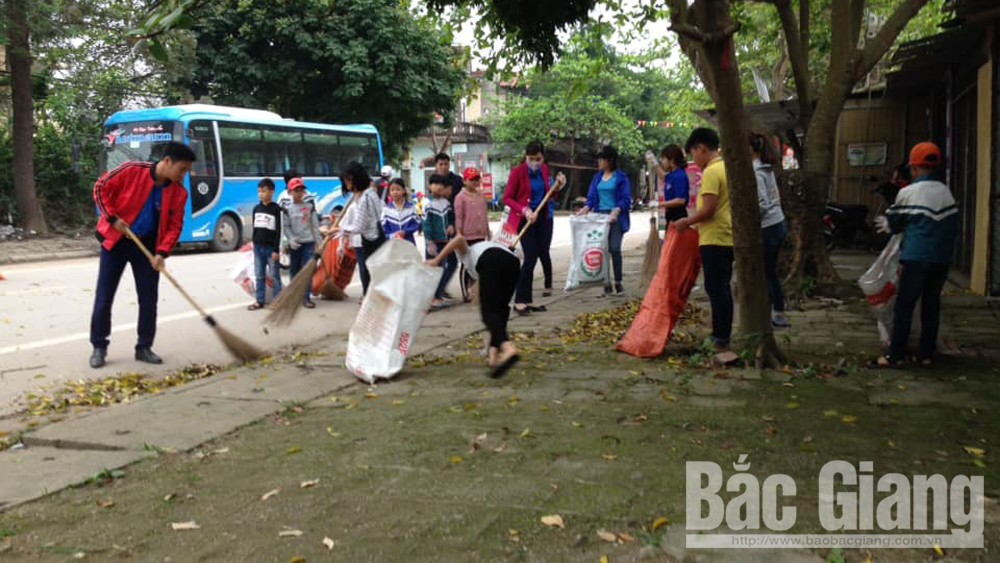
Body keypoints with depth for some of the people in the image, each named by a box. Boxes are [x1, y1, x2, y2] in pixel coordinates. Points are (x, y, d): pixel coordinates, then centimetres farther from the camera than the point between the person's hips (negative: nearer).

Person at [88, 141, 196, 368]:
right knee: (103, 298, 1)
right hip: (116, 241, -3)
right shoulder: (132, 170, -17)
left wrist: (162, 252, -16)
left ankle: (144, 348, 16)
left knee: (149, 300, 3)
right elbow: (101, 188, -7)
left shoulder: (179, 193, -7)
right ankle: (99, 347, 13)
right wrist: (112, 217, -15)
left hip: (147, 246, 3)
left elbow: (175, 226, -4)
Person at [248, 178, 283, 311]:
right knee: (259, 276, 10)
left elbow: (278, 230, -10)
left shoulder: (276, 209, -8)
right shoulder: (256, 208, 9)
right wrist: (254, 244, 12)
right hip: (258, 247, 5)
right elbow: (255, 228, 15)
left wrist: (276, 249, -13)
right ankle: (259, 300, 16)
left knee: (274, 276, 0)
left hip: (271, 247, -5)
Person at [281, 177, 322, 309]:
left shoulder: (310, 206, 4)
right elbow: (285, 227, -3)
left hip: (308, 242, 0)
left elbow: (315, 225, 5)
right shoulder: (286, 208, 0)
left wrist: (318, 241, 3)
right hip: (294, 243, 0)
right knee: (294, 270, 9)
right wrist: (291, 240, -17)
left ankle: (306, 298, -6)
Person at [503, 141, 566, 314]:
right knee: (530, 257, -13)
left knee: (543, 253, 15)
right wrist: (524, 210, -27)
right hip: (525, 220, -6)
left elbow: (547, 194, 12)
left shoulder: (544, 169, 2)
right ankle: (520, 301, -9)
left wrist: (557, 187, -8)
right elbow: (507, 198, -14)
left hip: (543, 217, 6)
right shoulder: (518, 172, -15)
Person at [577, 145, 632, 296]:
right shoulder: (597, 177, 13)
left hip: (615, 217, -5)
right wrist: (585, 208, -5)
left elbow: (626, 199, -7)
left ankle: (618, 283, -1)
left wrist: (616, 211, -23)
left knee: (614, 248, -9)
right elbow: (592, 197, 14)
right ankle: (606, 283, 10)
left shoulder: (621, 177, -3)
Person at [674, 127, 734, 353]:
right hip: (728, 237, 9)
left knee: (716, 289, -4)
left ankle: (721, 340, 0)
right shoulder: (728, 168, 14)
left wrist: (686, 222, -6)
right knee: (722, 289, 14)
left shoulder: (711, 172, -15)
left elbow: (708, 209, -21)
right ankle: (722, 336, 20)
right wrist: (696, 224, 20)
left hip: (714, 240, -9)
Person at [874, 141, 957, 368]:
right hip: (942, 258, 4)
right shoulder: (946, 192, 8)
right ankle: (926, 354, 14)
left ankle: (895, 355, -3)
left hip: (917, 257, -4)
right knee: (931, 305, 11)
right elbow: (954, 226, 11)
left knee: (904, 305, -1)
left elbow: (894, 224, 7)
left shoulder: (907, 193, -4)